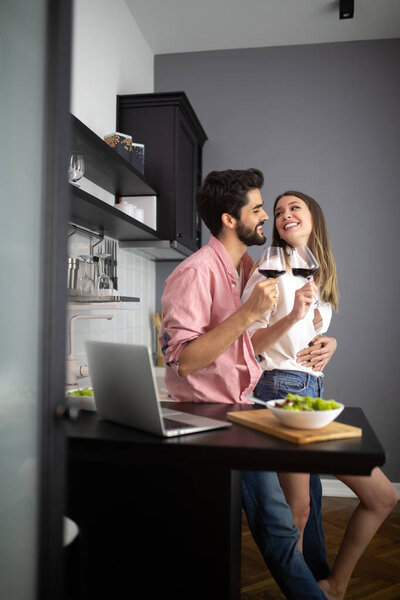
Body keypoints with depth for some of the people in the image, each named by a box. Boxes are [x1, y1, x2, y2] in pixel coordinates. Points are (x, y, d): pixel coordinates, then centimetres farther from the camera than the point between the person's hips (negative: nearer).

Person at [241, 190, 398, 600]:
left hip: (315, 392, 8)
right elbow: (249, 344, -9)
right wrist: (293, 315, -23)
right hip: (283, 388, -8)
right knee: (297, 510, -5)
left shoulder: (321, 275, 18)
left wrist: (329, 344, 7)